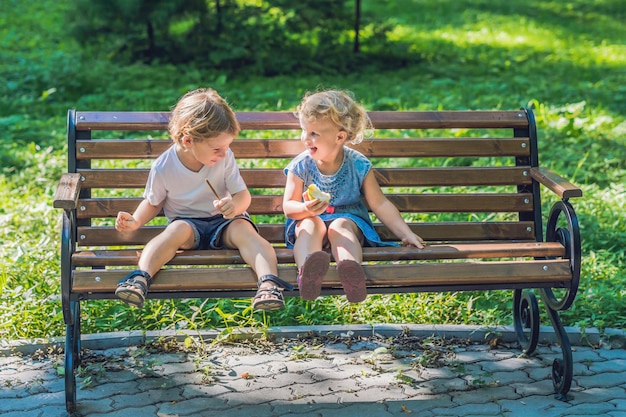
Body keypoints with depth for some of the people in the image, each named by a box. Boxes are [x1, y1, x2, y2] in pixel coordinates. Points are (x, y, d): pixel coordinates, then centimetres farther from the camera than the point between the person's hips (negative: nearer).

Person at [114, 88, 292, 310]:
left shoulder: (225, 158, -7)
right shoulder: (163, 167, -10)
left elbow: (243, 195, -4)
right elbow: (153, 202, 6)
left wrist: (235, 206, -29)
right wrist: (136, 221, -14)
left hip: (223, 221, 1)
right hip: (188, 223, -1)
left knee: (243, 228, -31)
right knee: (178, 229, -34)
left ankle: (269, 281, -50)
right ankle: (141, 278, -50)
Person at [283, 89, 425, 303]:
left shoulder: (358, 165, -5)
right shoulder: (301, 166, -4)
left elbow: (379, 204, 0)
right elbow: (288, 206, -5)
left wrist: (406, 233, -5)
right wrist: (306, 209, -29)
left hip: (348, 219, -1)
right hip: (309, 219, 1)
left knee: (340, 226, -35)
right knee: (309, 225, -33)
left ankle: (351, 269, -68)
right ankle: (307, 269, -66)